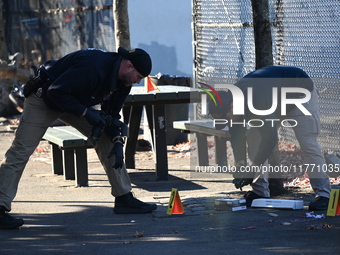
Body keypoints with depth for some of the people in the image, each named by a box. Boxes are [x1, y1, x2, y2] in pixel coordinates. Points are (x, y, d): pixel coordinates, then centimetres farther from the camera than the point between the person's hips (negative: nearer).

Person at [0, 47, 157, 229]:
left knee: (106, 140, 0)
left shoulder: (123, 83, -8)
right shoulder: (93, 66, -36)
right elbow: (56, 92, -34)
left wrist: (117, 141, -14)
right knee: (21, 150, -15)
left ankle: (124, 199, 4)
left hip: (78, 102, 9)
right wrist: (85, 112, -34)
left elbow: (111, 114, 2)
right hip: (44, 98, -8)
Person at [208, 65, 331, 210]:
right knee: (254, 138, -3)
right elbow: (236, 137, -11)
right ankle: (259, 191, 0)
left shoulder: (257, 100, -43)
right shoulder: (231, 99, -18)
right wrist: (240, 165, -23)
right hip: (276, 101, 8)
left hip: (300, 94, -8)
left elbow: (270, 138, -42)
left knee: (307, 143, -19)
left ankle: (323, 194, -17)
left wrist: (252, 168, -39)